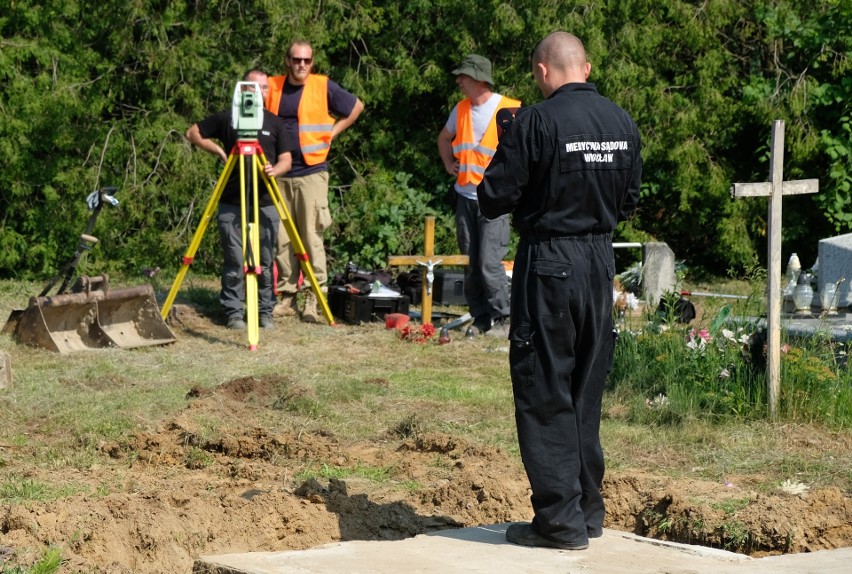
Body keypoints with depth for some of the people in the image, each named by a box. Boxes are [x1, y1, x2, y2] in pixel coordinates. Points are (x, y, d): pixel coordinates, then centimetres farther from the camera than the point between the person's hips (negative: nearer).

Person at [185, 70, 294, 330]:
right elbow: (193, 133, 13)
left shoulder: (274, 122, 8)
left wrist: (275, 170, -18)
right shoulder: (227, 118, 4)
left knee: (266, 262, 3)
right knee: (234, 262, -2)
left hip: (265, 204, 1)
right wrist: (218, 151, 1)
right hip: (232, 205, -1)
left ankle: (266, 311, 12)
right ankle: (234, 313, 5)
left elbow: (286, 159, 5)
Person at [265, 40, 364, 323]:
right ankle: (287, 296, 11)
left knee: (311, 236, -7)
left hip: (312, 172, -3)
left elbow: (356, 106, 12)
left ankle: (314, 298, -4)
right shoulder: (272, 87, 7)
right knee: (283, 237, 5)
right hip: (279, 173, 3)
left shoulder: (324, 86, 0)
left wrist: (332, 132, 4)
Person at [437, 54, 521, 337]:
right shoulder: (461, 109, 10)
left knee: (489, 261, -12)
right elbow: (444, 138, 29)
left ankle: (502, 318, -2)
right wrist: (449, 163, 15)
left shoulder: (510, 110, -11)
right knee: (470, 263, 7)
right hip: (465, 195, 6)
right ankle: (480, 318, 15)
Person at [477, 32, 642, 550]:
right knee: (586, 394, 16)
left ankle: (560, 520, 2)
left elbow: (494, 200, -11)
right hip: (602, 263, 6)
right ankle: (589, 511, 22)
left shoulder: (535, 122, -15)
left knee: (544, 395, 1)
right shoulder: (623, 123, 4)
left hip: (549, 264, -6)